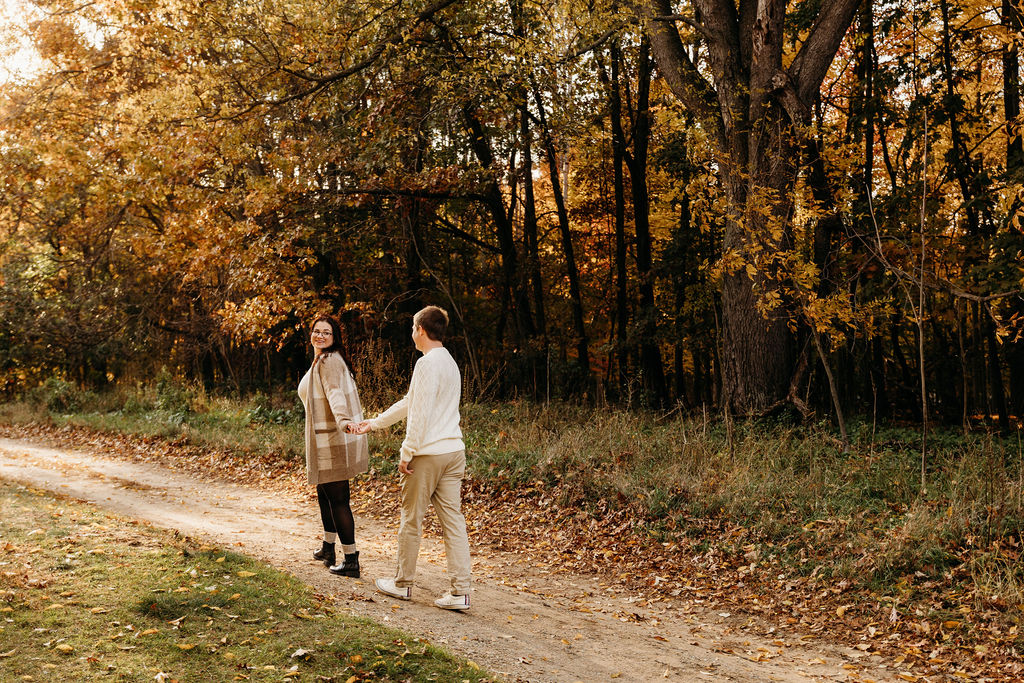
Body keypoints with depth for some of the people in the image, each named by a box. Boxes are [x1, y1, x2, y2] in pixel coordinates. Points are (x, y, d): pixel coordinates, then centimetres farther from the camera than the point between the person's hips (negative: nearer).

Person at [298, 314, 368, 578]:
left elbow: (335, 393, -33)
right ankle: (328, 548, 37)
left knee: (338, 499, -6)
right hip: (326, 439, 10)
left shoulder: (330, 361, -16)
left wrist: (343, 420, -48)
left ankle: (351, 561, -2)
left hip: (333, 440, -10)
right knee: (324, 493, 22)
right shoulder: (321, 361, 17)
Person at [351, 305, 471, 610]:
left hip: (428, 453, -8)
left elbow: (420, 413, -18)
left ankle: (402, 583, 21)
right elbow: (410, 402, 25)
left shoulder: (427, 363, -12)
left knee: (411, 521, 7)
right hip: (454, 451, 8)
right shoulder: (449, 362, 16)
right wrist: (376, 422, 31)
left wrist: (407, 453, -12)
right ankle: (460, 592, 4)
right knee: (453, 520, 5)